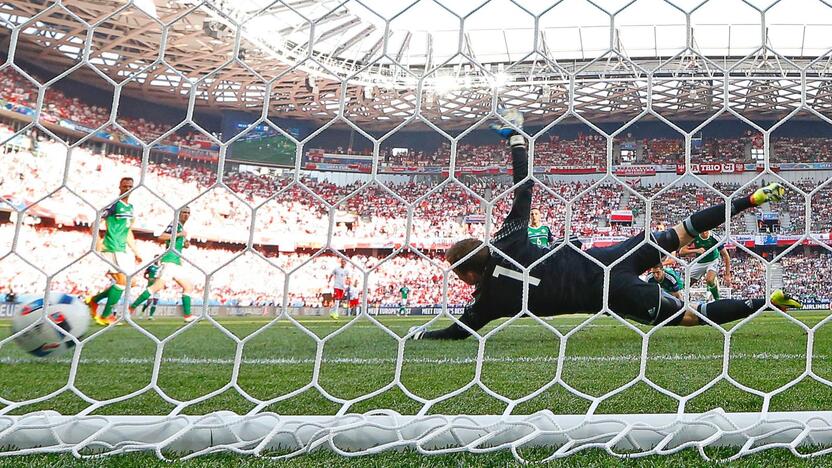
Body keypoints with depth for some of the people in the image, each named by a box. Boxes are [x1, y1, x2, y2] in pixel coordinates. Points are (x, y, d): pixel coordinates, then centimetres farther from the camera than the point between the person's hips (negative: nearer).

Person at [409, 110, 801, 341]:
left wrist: (422, 333, 22)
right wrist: (514, 138, 16)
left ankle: (766, 303, -2)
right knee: (676, 235, 21)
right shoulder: (507, 241, 0)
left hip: (609, 295, -4)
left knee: (689, 316, 7)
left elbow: (458, 331, 6)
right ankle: (753, 198, 19)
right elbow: (524, 191, 6)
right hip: (598, 260, 4)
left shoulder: (488, 298, -9)